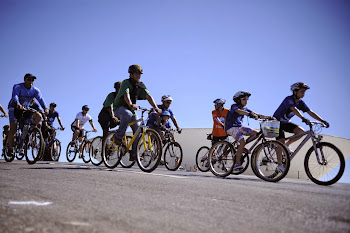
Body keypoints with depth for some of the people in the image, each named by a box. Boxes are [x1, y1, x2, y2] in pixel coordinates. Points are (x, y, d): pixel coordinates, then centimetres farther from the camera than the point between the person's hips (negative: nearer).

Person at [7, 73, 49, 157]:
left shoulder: (35, 90, -7)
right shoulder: (17, 87, -18)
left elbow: (40, 99, -23)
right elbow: (15, 96, -37)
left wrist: (45, 108, -43)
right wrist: (18, 104, -59)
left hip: (25, 109, 4)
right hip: (14, 108, -4)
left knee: (38, 116, -21)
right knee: (13, 129, -15)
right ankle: (10, 148, -5)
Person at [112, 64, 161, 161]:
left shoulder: (140, 85, 1)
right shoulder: (126, 83, -17)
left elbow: (148, 96, -10)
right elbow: (126, 95, -36)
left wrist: (156, 108, -25)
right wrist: (131, 105, -56)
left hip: (131, 110, 6)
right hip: (119, 108, -6)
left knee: (138, 129, -10)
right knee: (128, 115, -40)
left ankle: (133, 154, -5)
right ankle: (118, 136, -22)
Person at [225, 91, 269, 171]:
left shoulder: (245, 109, 11)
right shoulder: (234, 106, -11)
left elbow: (254, 113, -2)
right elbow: (239, 111, -34)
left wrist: (266, 117, -18)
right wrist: (251, 114, -51)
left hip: (239, 127, 8)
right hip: (231, 128, -8)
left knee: (255, 133, -7)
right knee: (242, 142, -27)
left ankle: (241, 147, 4)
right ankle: (237, 164, -23)